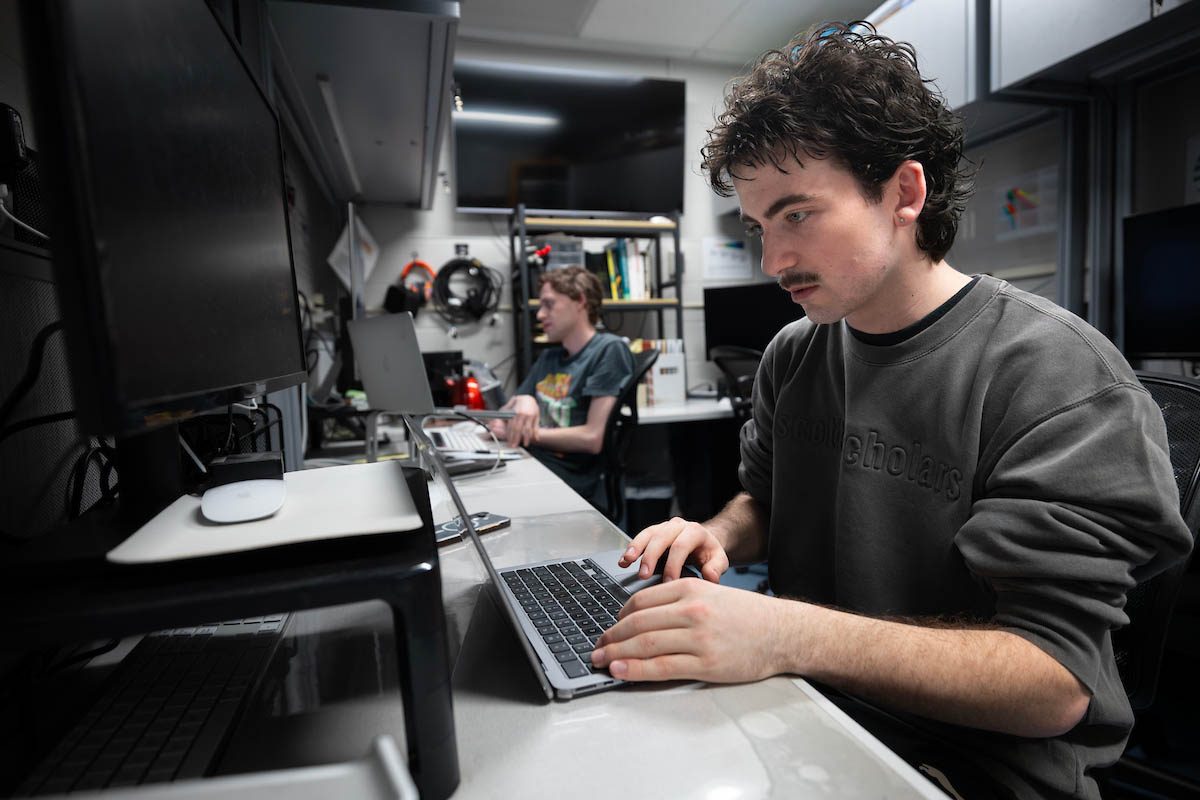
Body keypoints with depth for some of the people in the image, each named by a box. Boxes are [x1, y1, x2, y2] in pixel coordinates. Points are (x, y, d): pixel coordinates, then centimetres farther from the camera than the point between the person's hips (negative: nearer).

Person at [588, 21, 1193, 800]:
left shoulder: (1057, 372, -18)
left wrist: (784, 635, -35)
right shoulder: (793, 355, 1)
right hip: (805, 716, 5)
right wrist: (718, 537, -10)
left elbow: (1055, 684, -23)